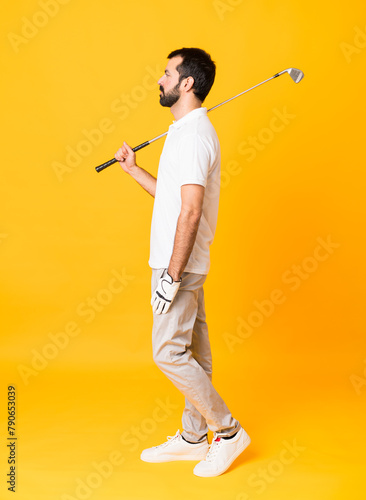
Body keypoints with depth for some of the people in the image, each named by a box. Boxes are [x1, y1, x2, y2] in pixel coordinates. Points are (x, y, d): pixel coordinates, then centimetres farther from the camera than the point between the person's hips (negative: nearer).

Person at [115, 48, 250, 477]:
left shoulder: (193, 134, -17)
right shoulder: (188, 130, 16)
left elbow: (190, 211, -24)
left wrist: (172, 275, -23)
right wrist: (133, 170, 21)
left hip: (179, 264, -10)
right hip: (183, 263, 10)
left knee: (169, 352, -4)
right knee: (192, 352, 14)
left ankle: (228, 431, 10)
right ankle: (193, 438, 27)